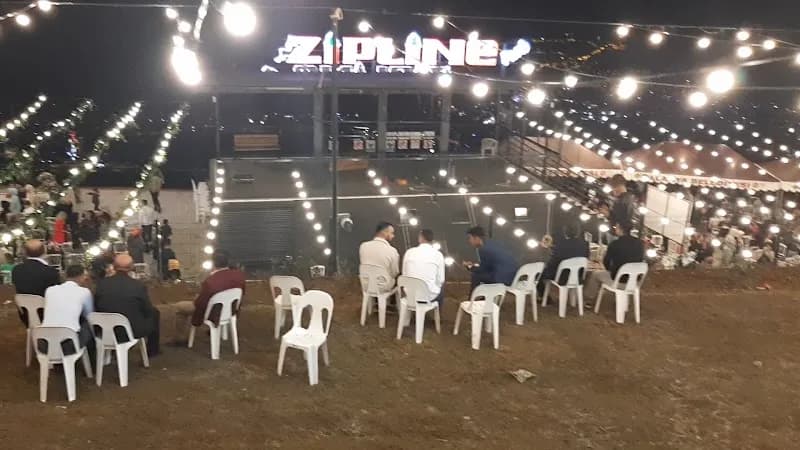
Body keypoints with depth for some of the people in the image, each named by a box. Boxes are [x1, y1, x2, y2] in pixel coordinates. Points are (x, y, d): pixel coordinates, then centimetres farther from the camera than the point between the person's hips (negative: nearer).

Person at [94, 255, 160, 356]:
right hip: (133, 331, -4)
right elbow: (148, 311, -7)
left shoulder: (101, 283, -10)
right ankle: (152, 351, 34)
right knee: (154, 313, 23)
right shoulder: (139, 285, -19)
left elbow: (96, 308, 4)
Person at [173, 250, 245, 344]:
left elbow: (200, 304, -19)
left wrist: (195, 321, 0)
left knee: (178, 307, 15)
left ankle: (180, 339, 26)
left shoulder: (209, 282, -35)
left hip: (214, 315, -6)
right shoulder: (239, 274, -19)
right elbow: (241, 293, 1)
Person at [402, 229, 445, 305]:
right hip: (430, 296, -2)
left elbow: (404, 275, 4)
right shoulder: (438, 254, -7)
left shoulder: (409, 252, -1)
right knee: (442, 287, 31)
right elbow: (440, 280, -4)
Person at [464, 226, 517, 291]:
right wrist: (474, 264, 16)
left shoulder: (483, 249, -16)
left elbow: (483, 269, -6)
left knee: (476, 276, -3)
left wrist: (470, 267, 9)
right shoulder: (490, 243, 11)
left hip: (504, 277, -10)